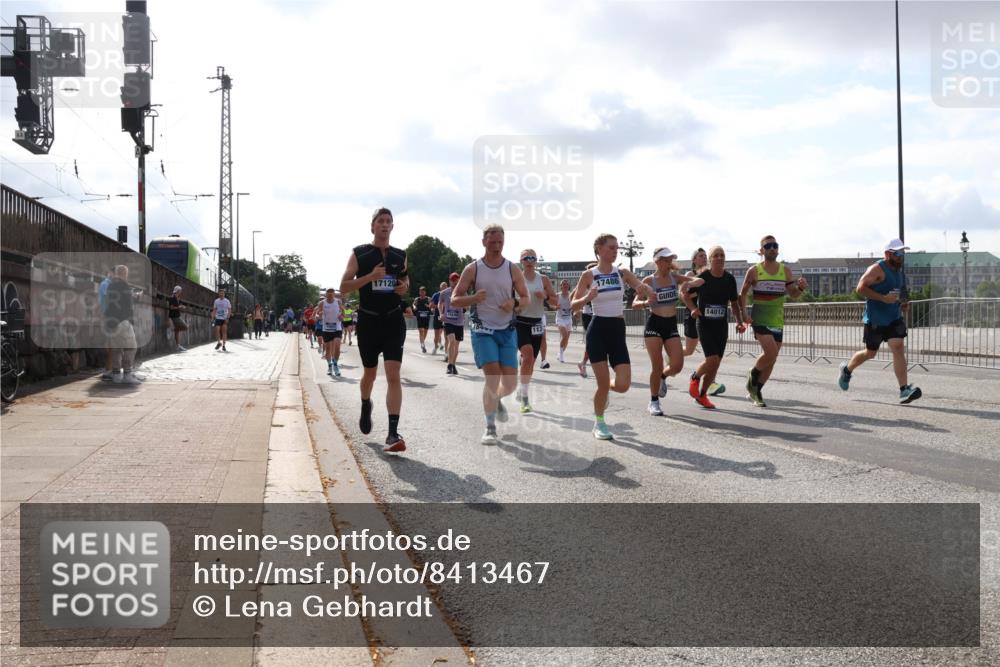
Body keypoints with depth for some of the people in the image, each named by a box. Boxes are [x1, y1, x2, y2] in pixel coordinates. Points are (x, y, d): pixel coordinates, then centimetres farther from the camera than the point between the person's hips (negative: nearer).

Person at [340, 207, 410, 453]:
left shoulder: (400, 255, 7)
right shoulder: (359, 254, -1)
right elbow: (343, 287, -5)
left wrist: (405, 287, 0)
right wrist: (370, 276, -19)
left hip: (393, 320, 1)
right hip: (368, 320, 0)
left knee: (393, 375, -13)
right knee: (370, 373, 15)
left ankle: (393, 433, -17)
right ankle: (365, 407, 48)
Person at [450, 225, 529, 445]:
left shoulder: (513, 269, 3)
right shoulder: (472, 269, -1)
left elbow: (526, 298, 10)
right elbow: (454, 300, 1)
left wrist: (514, 304, -12)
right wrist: (474, 298, -19)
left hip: (507, 331, 3)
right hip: (483, 331, -2)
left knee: (510, 383, 0)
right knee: (493, 375, -18)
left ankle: (496, 400, 38)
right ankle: (490, 428, -6)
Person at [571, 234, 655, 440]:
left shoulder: (623, 273, 4)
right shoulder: (589, 275, -3)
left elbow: (651, 294, -1)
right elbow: (574, 304, -3)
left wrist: (646, 289, -25)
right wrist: (587, 298, -24)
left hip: (618, 331, 3)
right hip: (598, 330, -3)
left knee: (623, 385, -6)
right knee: (603, 383, -4)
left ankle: (605, 389, 31)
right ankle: (599, 423, 20)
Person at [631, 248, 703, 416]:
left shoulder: (674, 277, 5)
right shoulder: (649, 280, -5)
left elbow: (700, 280, 1)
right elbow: (635, 304, -7)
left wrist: (688, 284, -21)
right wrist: (646, 302, -29)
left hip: (671, 325, 3)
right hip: (654, 324, -3)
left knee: (677, 365, -7)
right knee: (657, 366, -5)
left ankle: (663, 377, 28)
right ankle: (654, 402, 12)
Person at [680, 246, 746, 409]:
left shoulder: (729, 279, 2)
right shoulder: (702, 277, -9)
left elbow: (735, 302, 12)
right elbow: (684, 293, 2)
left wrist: (739, 321, 1)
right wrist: (692, 308, -14)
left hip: (722, 326, 4)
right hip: (705, 324, -4)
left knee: (716, 363, 4)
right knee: (712, 359, -17)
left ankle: (702, 395, 21)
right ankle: (695, 378, 14)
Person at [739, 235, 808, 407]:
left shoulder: (786, 271, 4)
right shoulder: (754, 271, -4)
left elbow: (792, 294, 6)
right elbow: (743, 293, 4)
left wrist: (801, 288, -16)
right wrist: (744, 313, -7)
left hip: (777, 321, 4)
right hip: (759, 319, -4)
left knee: (771, 359, 7)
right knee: (771, 353, -22)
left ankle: (755, 392, 24)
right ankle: (752, 375, 6)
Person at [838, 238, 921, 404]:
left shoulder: (898, 270, 13)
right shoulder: (877, 269, -13)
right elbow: (861, 288, -21)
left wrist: (903, 304, 10)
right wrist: (883, 298, -27)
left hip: (894, 318, 6)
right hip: (875, 320, -6)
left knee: (898, 349, -10)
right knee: (870, 353, 8)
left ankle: (904, 390, -15)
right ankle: (847, 369, 37)